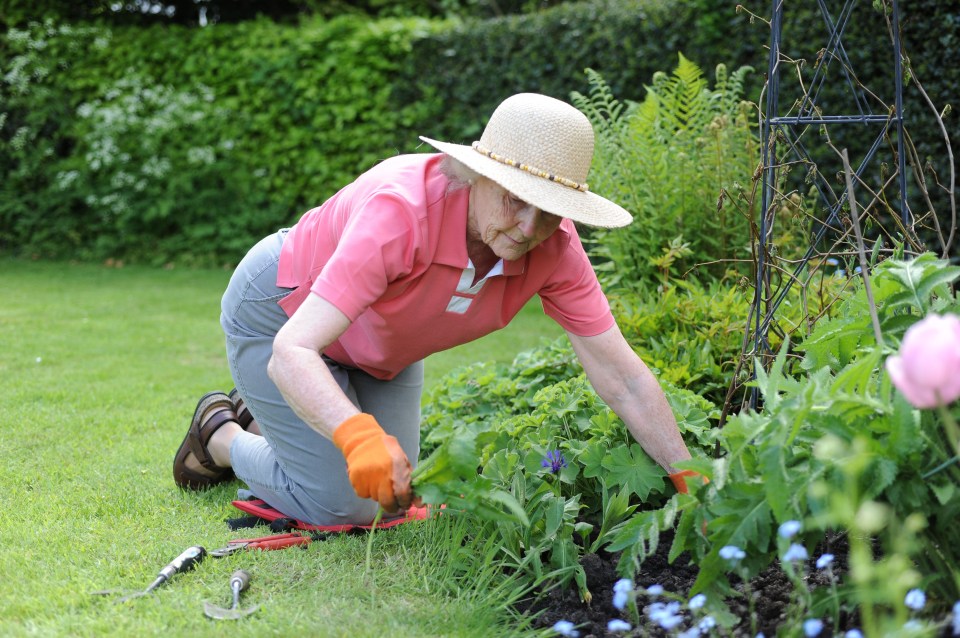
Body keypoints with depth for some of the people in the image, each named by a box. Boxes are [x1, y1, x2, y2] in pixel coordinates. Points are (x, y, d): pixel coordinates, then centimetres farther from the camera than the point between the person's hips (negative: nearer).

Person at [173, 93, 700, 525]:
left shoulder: (553, 248, -27)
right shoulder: (402, 211, -43)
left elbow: (622, 376, -21)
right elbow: (292, 354, -48)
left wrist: (690, 479, -27)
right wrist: (359, 436, -65)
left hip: (381, 349, 6)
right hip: (282, 311, -6)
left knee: (389, 499, 15)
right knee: (342, 506, -7)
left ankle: (261, 421, 37)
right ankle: (221, 436, 19)